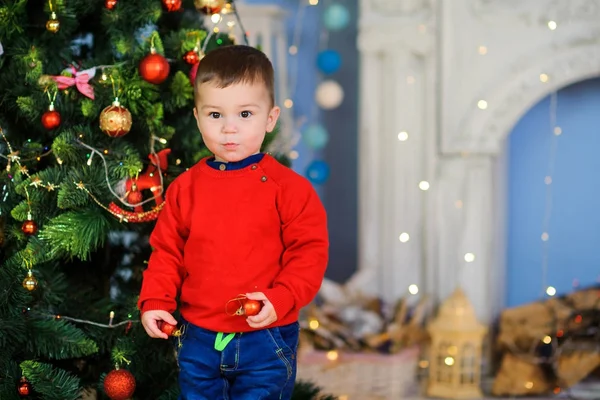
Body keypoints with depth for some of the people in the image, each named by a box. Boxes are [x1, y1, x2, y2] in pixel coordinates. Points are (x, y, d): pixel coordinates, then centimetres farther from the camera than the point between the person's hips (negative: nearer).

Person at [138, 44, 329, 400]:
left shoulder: (288, 187, -8)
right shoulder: (185, 187, 3)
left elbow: (310, 251, -9)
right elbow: (167, 251, 10)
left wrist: (279, 299, -21)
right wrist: (154, 301, -1)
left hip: (265, 341, -3)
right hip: (199, 341, 4)